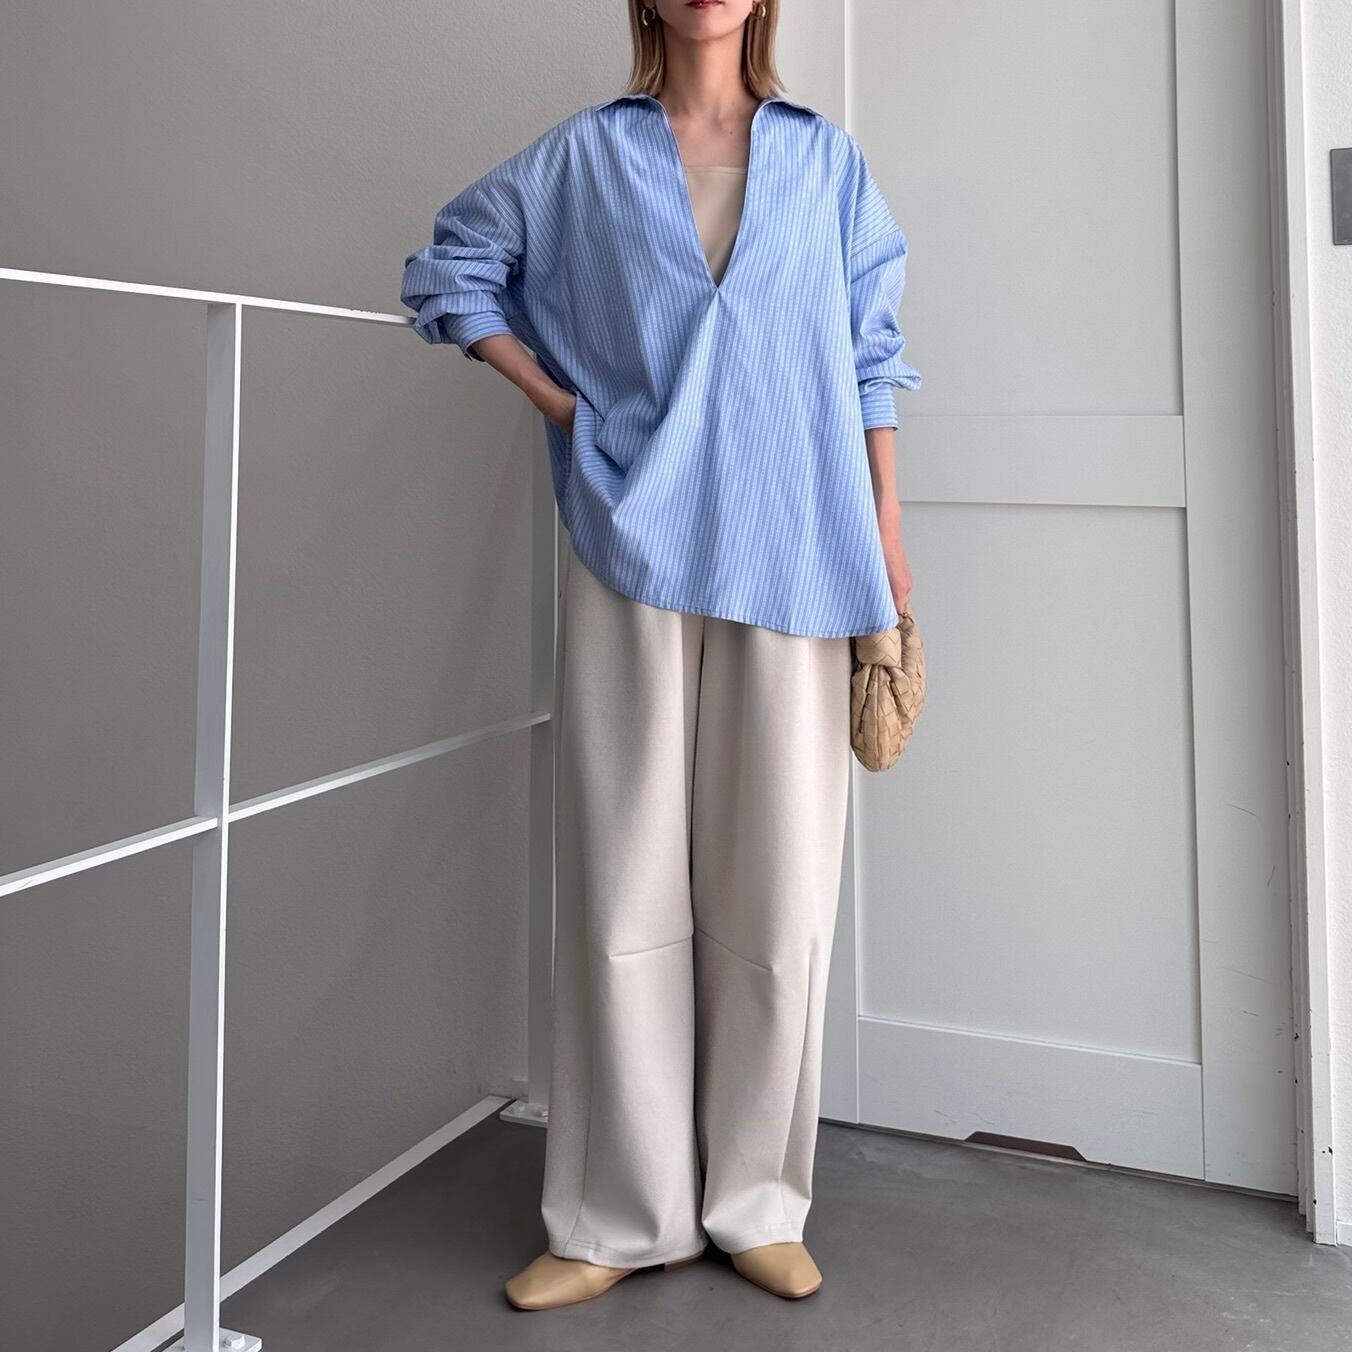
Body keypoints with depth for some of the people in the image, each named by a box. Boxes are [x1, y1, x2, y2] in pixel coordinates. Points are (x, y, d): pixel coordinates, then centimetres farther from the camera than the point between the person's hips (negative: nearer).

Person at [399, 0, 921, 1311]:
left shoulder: (825, 157, 13)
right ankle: (621, 1217, 13)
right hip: (633, 550, 0)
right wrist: (557, 400, 6)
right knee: (626, 885, 1)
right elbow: (449, 267, 18)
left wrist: (887, 528, 6)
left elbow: (872, 352, 12)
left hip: (791, 554, 1)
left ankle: (756, 1204, 17)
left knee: (779, 889, 2)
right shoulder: (583, 155, 11)